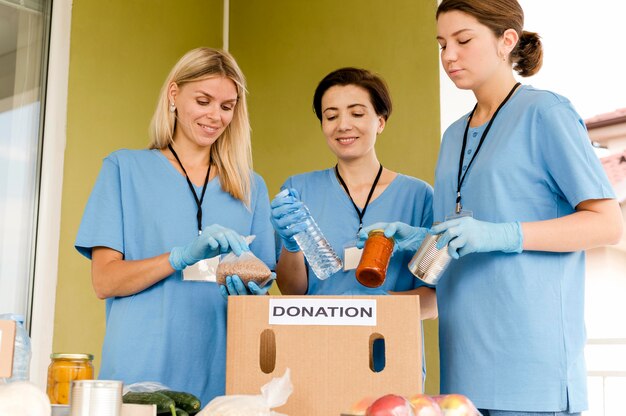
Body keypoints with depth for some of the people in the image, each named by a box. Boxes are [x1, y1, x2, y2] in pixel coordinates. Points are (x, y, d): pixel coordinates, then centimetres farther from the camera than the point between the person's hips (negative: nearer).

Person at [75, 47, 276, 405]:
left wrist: (248, 293, -13)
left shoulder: (251, 187, 12)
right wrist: (183, 255, -18)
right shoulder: (125, 168, 4)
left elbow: (260, 288, 10)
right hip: (141, 373, -2)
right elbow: (104, 280, -3)